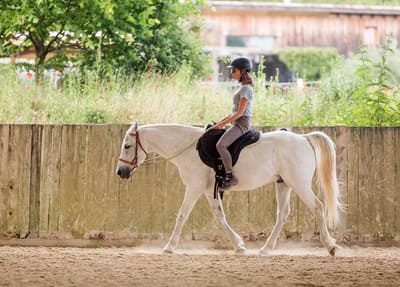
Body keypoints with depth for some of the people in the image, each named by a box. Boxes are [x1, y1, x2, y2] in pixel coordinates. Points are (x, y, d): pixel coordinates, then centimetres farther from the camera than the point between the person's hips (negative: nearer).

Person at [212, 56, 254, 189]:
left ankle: (230, 176, -28)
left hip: (241, 123, -11)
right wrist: (222, 121, 15)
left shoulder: (246, 89, -12)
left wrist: (223, 124, -16)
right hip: (237, 123, 11)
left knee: (221, 145, -28)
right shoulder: (243, 88, 18)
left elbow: (240, 112, -18)